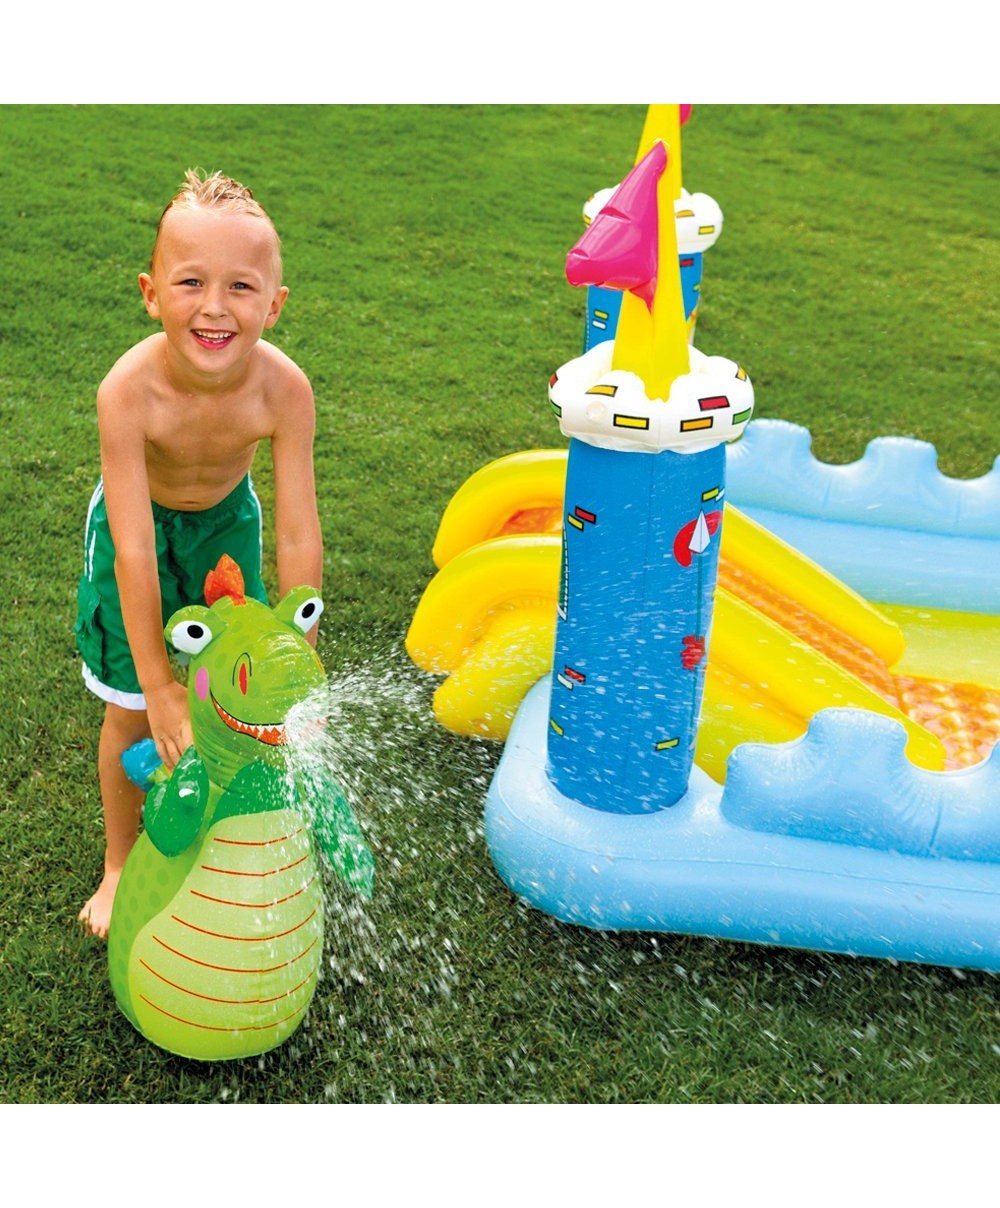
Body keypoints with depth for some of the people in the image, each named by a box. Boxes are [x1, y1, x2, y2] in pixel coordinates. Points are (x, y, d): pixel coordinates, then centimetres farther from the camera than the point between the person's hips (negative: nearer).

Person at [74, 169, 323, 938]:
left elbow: (299, 537, -28)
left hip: (225, 520, 2)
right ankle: (120, 861, 32)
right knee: (132, 711, 7)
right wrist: (158, 685, -33)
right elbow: (134, 550, -35)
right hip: (140, 522, -1)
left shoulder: (284, 389, -32)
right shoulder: (130, 390, -37)